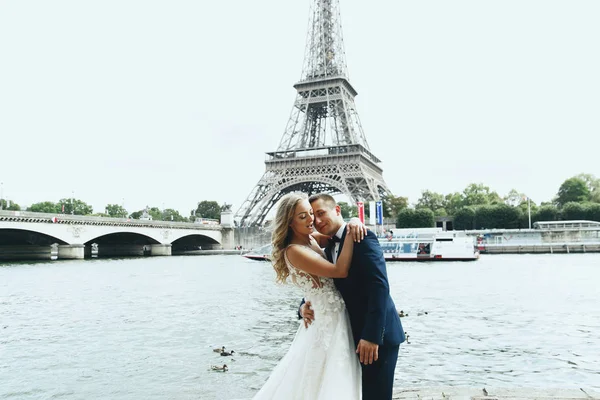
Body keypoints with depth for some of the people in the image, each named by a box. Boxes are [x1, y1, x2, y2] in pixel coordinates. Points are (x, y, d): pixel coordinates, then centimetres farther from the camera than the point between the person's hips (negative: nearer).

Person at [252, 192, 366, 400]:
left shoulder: (311, 238, 2)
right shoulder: (294, 251, -22)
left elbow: (338, 235, 12)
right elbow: (340, 270, -24)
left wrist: (353, 223, -9)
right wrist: (350, 233, -22)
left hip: (337, 316, 9)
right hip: (328, 322, -9)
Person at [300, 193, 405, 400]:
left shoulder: (362, 237, -13)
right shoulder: (329, 250, 13)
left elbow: (380, 285, -22)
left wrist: (372, 335, -26)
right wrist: (305, 306, -6)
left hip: (377, 334, -8)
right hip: (356, 334, 8)